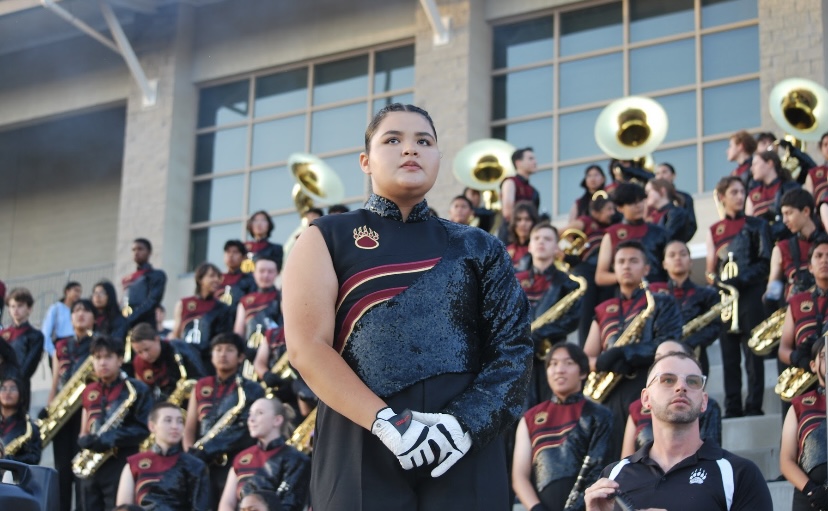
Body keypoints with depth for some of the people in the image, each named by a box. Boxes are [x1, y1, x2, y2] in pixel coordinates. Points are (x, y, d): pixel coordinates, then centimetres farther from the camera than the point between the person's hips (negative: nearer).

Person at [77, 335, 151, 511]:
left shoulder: (135, 389, -3)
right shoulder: (89, 392, 15)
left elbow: (145, 428, -9)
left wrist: (113, 438, -19)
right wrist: (85, 440, -3)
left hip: (122, 465, -6)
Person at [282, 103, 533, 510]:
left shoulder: (477, 248, 14)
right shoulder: (328, 238, 8)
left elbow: (513, 348, 6)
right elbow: (306, 346, -4)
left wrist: (467, 422, -12)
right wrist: (385, 420, -17)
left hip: (466, 449, 2)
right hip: (361, 448, -2)